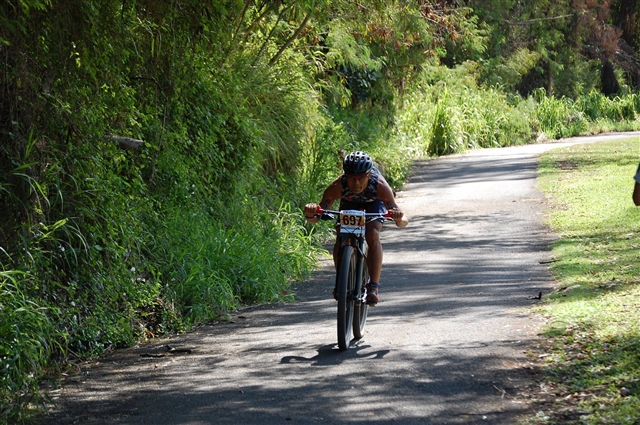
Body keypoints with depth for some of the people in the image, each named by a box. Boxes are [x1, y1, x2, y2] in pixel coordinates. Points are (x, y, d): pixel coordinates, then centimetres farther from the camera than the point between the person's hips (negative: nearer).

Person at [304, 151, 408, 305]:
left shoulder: (380, 186, -42)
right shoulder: (337, 186, -39)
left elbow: (403, 221, -44)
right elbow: (314, 219, -37)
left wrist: (399, 218, -68)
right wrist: (311, 214, -60)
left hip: (374, 201, -1)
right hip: (349, 201, 1)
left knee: (372, 235, -26)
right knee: (341, 238, -19)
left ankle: (373, 287, -19)